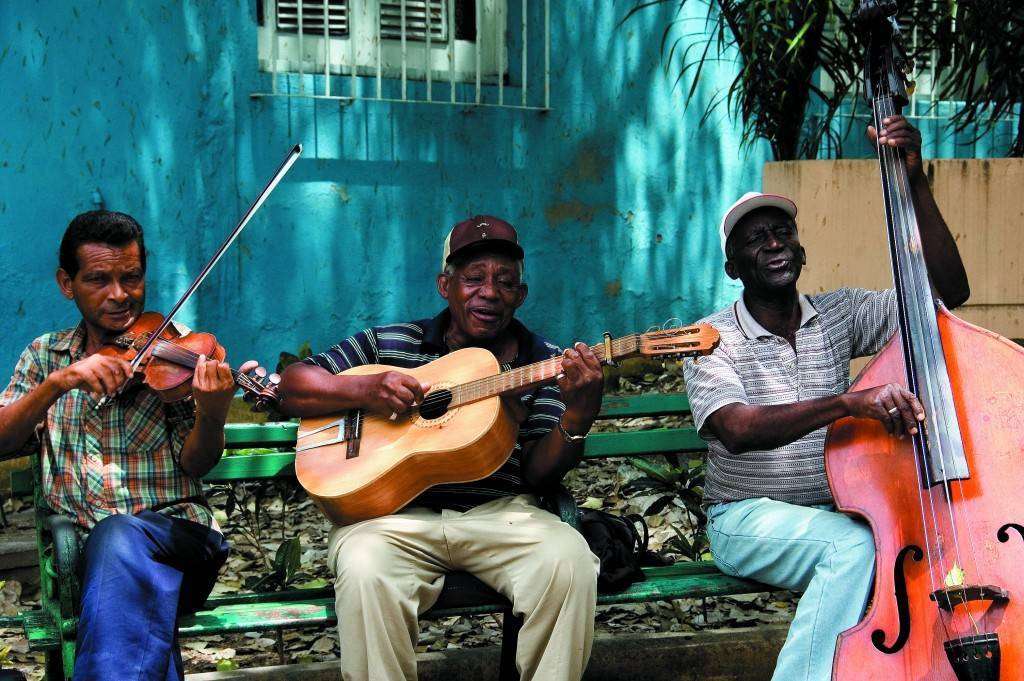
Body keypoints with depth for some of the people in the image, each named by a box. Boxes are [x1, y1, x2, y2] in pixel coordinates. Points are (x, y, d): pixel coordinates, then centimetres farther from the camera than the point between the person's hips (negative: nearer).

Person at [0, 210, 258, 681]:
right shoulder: (44, 355, 17)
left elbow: (194, 464, 0)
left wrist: (211, 415, -23)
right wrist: (59, 382, -14)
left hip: (172, 530, -2)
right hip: (77, 542, 2)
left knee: (119, 538, -36)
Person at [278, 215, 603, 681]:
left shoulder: (543, 363, 10)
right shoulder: (389, 343, 11)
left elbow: (538, 475, 2)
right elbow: (291, 385, 9)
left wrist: (578, 416, -18)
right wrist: (362, 390, -9)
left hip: (500, 514, 1)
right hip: (395, 513, 0)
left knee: (568, 562, -28)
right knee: (365, 570, -33)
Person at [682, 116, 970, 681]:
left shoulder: (840, 313, 7)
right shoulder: (714, 339, -6)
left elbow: (948, 290, -2)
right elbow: (737, 430, -25)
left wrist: (915, 182, -10)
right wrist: (847, 402, -38)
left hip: (838, 511, 4)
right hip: (749, 520, -4)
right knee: (854, 545, -33)